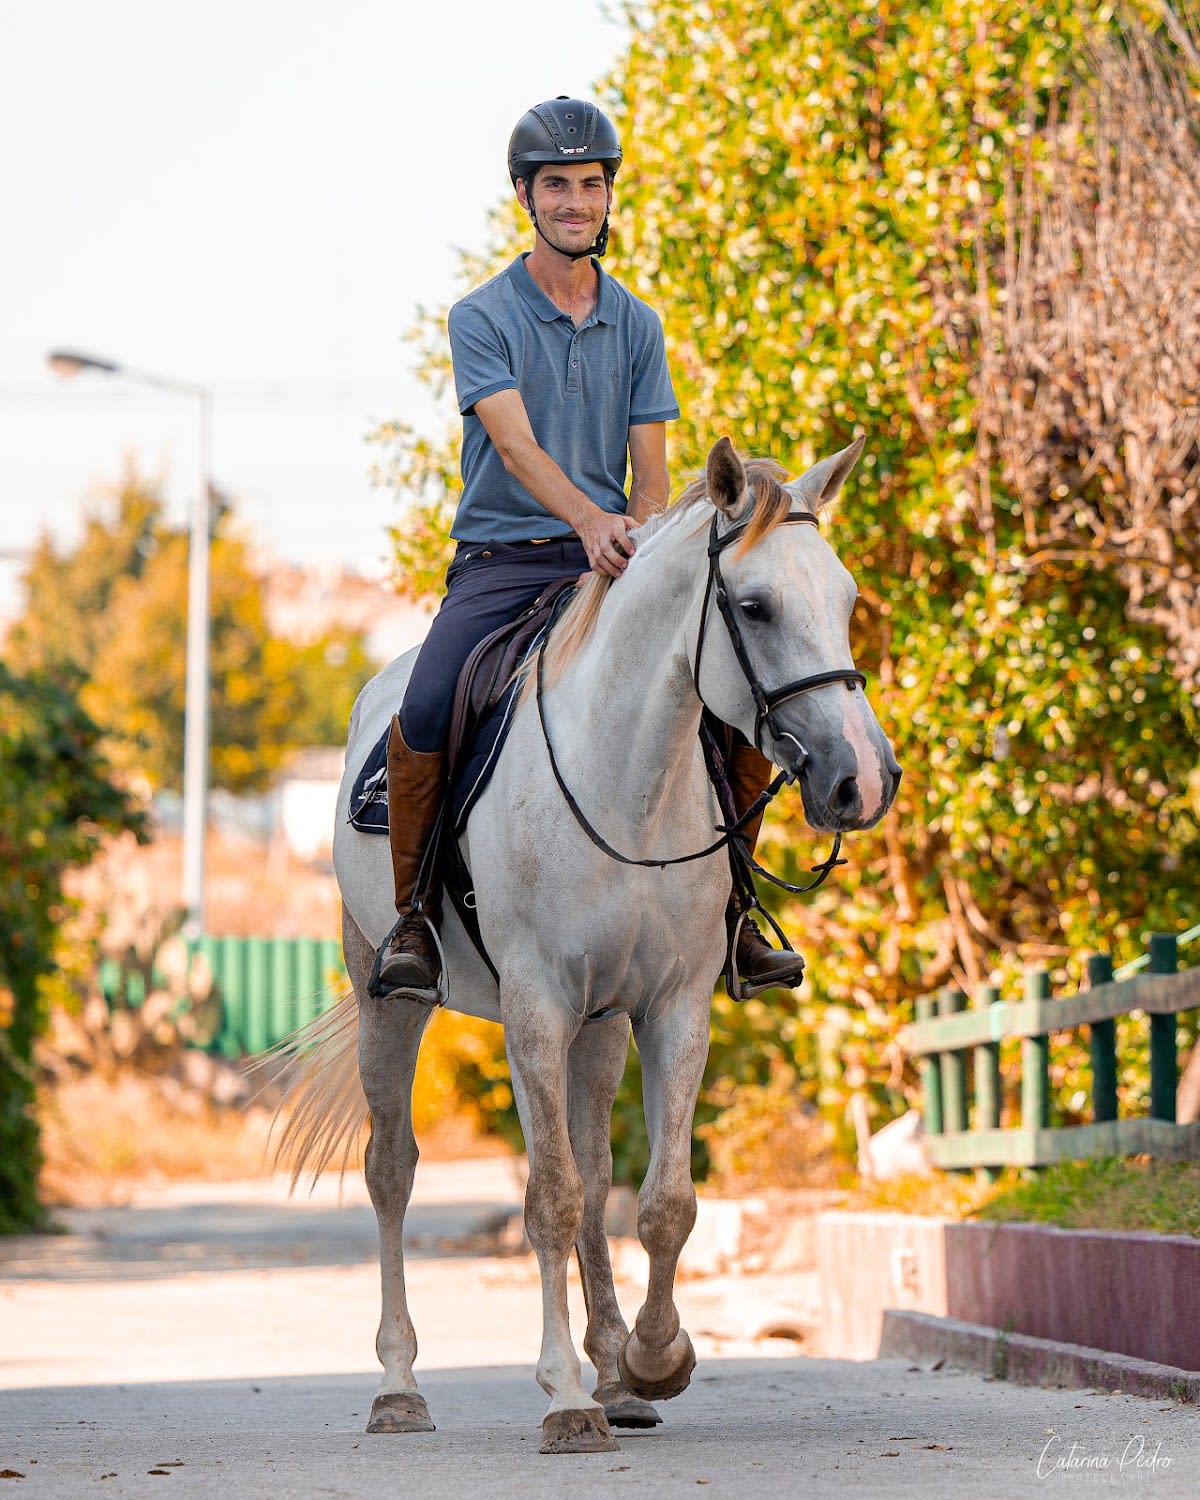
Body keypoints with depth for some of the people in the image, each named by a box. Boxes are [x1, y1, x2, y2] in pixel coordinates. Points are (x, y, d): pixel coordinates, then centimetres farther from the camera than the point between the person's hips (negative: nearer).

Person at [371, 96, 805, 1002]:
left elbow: (650, 473, 7)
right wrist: (590, 522, -36)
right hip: (501, 560, -3)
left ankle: (727, 911, 2)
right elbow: (516, 446, -17)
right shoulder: (483, 318, -2)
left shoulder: (637, 326, 12)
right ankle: (415, 913, -10)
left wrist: (635, 545, -16)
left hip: (612, 563, 4)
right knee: (424, 714, -30)